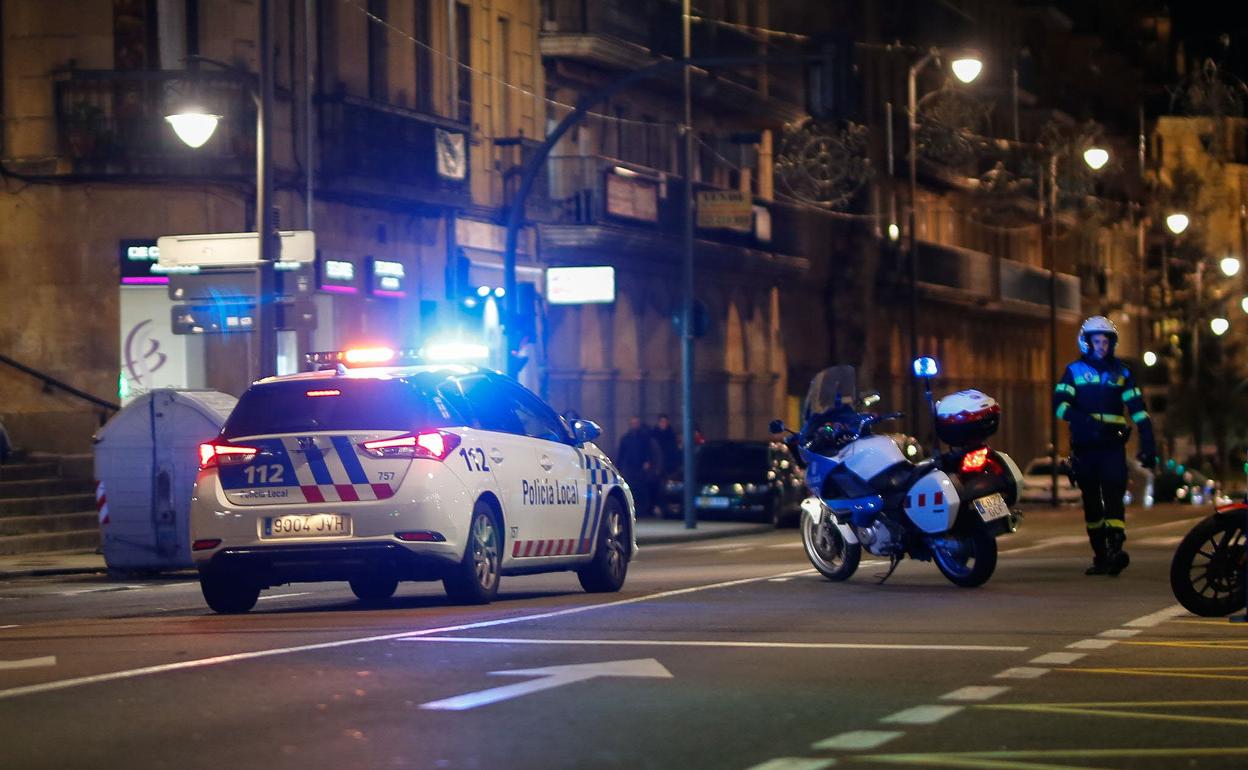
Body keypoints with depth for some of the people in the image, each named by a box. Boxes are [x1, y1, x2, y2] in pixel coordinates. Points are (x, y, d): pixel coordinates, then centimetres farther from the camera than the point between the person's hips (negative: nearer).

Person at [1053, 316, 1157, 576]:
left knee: (1113, 496, -16)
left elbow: (1137, 409, 9)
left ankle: (1115, 549, -28)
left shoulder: (1121, 373, 12)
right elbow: (1059, 403, -5)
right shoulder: (1074, 371, 8)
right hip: (1084, 446, 1)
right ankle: (1099, 556, 11)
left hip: (1113, 446, -1)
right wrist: (1080, 418, -24)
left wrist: (1148, 444, 0)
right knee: (1091, 501, 5)